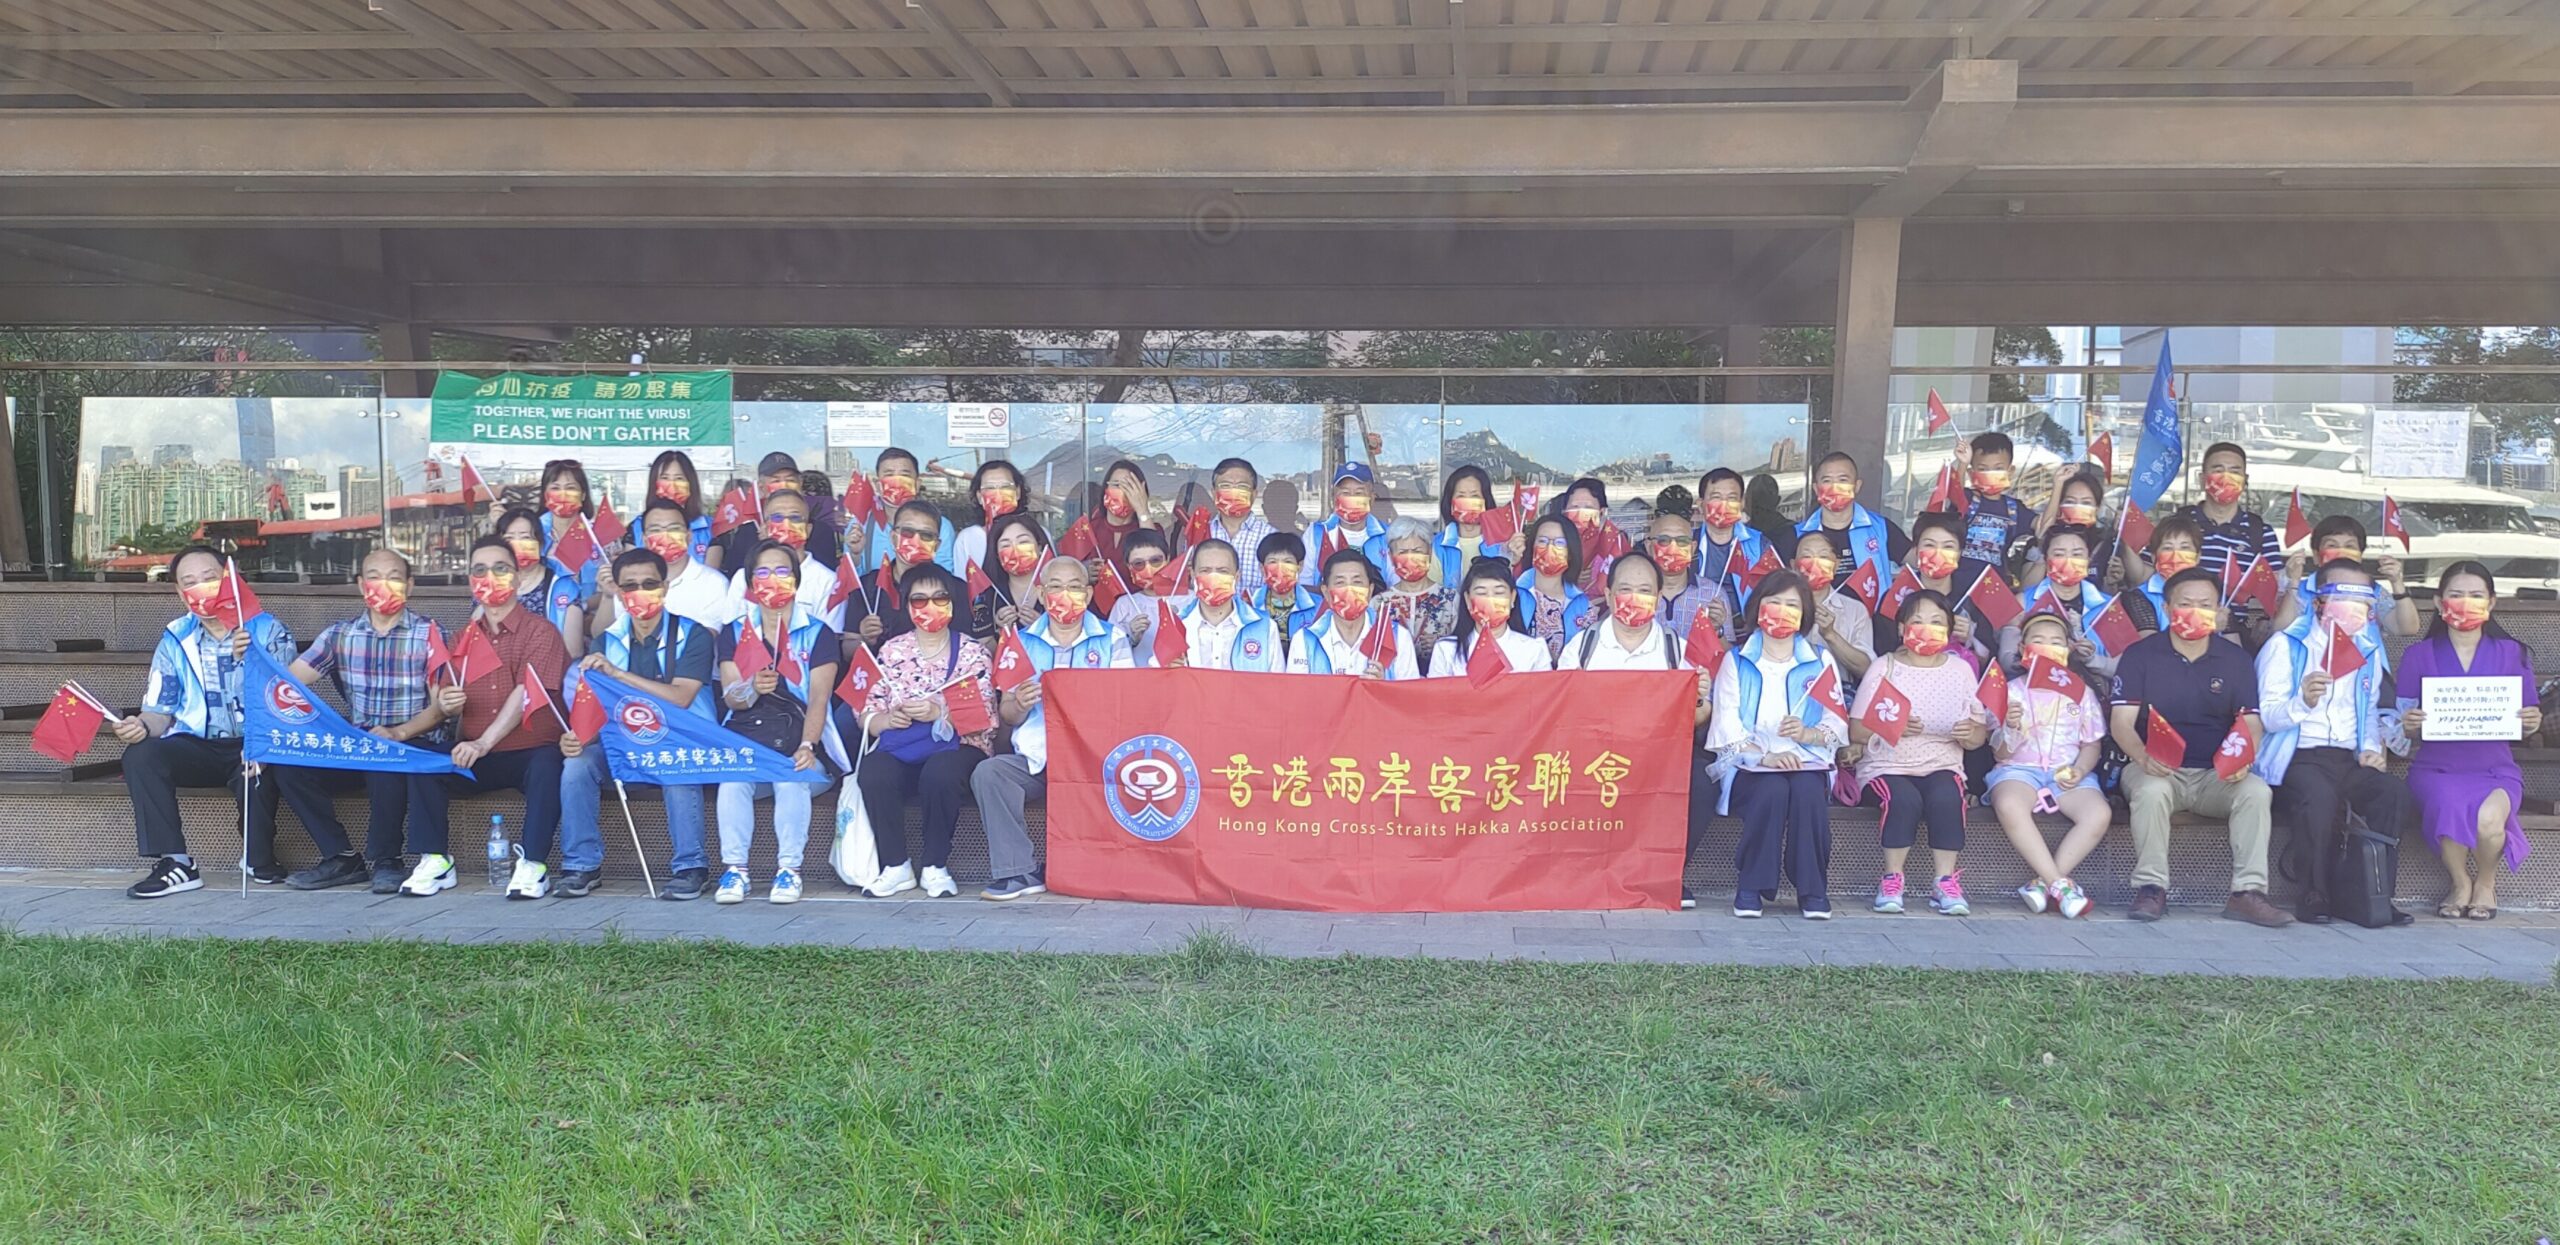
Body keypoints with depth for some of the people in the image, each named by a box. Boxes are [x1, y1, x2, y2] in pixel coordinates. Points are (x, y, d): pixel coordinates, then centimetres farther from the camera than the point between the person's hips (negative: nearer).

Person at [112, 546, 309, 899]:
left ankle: (260, 860, -10)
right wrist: (141, 726, -17)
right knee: (140, 755, -24)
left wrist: (253, 661, -29)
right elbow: (159, 711, 8)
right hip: (198, 748, 4)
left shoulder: (268, 631, -1)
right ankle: (175, 863, -21)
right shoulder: (174, 639, 8)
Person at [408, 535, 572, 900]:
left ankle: (533, 866, -28)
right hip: (478, 757, 6)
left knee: (546, 765, -36)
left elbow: (526, 695, -17)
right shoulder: (465, 637, 14)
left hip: (532, 750, -5)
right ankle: (435, 861, -10)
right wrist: (445, 704, -14)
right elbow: (449, 702, 13)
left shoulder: (540, 630, -5)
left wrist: (483, 742, -27)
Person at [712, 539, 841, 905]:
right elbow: (730, 698, 6)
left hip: (797, 741, -2)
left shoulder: (818, 633, 8)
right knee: (732, 775, -29)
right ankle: (734, 868, -23)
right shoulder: (734, 632, 16)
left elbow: (818, 700, -4)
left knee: (792, 776, -32)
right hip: (745, 738, 2)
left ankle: (789, 869, -23)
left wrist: (806, 746, -21)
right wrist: (752, 689, -18)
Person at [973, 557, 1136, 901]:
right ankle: (1018, 872, -19)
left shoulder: (1111, 640, 10)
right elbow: (1006, 715, 12)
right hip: (1035, 757, 3)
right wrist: (1020, 704, -12)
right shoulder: (1022, 642, 15)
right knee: (987, 773, -24)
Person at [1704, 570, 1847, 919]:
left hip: (1807, 760, 1)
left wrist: (1808, 734, -16)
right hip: (1750, 764, -1)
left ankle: (1813, 890, -19)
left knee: (1808, 791, -33)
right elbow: (1727, 726, -1)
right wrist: (1764, 755, -18)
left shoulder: (1820, 661, 17)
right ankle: (1751, 886, -19)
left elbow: (1838, 724, 7)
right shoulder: (1736, 662, 13)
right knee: (1772, 790, -34)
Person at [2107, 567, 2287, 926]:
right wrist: (2144, 758, -27)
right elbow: (2121, 723, -5)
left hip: (2215, 775, 2)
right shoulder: (2140, 655, 3)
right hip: (2155, 770, -2)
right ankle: (2151, 888, -24)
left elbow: (2250, 724, 4)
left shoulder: (2235, 659, 11)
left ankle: (2247, 892, -23)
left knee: (2257, 791, -27)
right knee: (2151, 790, -35)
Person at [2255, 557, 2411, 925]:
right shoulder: (2286, 645, 4)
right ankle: (2314, 894, -26)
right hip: (2297, 758, -5)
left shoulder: (2369, 652, 21)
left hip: (2348, 759, 5)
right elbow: (2268, 716, -4)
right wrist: (2302, 702, -26)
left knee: (2394, 790, -27)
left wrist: (2372, 747, 8)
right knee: (2321, 794, -37)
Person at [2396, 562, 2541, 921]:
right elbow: (2405, 726, 5)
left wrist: (2531, 724, -13)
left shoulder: (2512, 654, 8)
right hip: (2436, 768, 0)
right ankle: (2461, 882, -1)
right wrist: (2409, 725, -18)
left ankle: (2486, 881, 4)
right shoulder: (2418, 655, 5)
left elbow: (2525, 721, 10)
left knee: (2487, 816, -33)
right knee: (2452, 807, -35)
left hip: (2495, 768, 1)